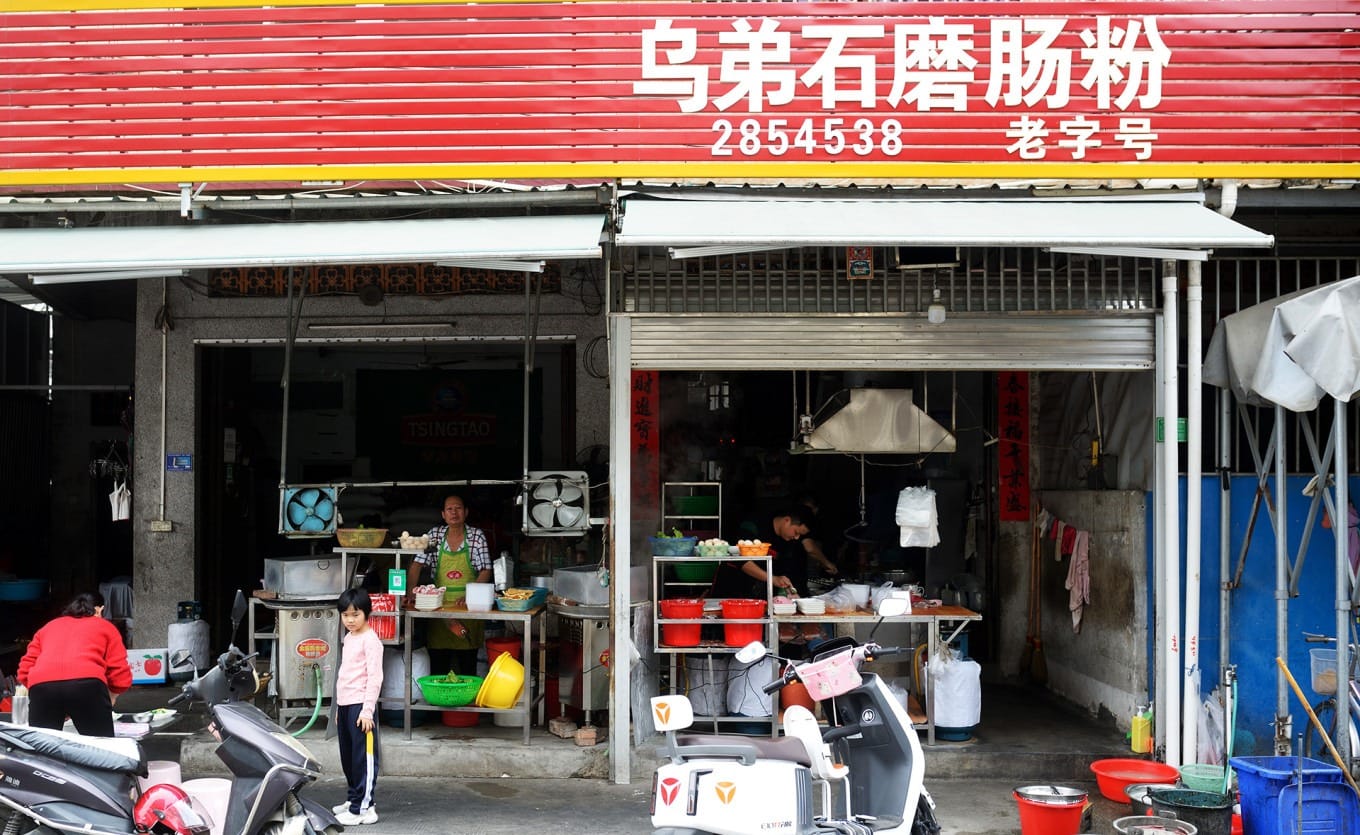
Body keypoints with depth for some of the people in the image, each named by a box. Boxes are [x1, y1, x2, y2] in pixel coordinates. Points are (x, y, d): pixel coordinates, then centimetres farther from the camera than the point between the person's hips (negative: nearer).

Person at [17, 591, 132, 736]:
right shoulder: (106, 627, 28)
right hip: (87, 683, -2)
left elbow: (25, 671, 25)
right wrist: (106, 704, 32)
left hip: (41, 685, 3)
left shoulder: (48, 627, 36)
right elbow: (121, 676, 15)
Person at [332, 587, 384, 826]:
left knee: (364, 757, -5)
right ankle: (354, 798, 30)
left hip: (360, 705, -9)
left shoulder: (370, 640, -12)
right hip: (344, 705, 9)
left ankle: (362, 808, -4)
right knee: (348, 756, 17)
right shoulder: (348, 639, 15)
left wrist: (367, 710, -19)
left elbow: (374, 677, -16)